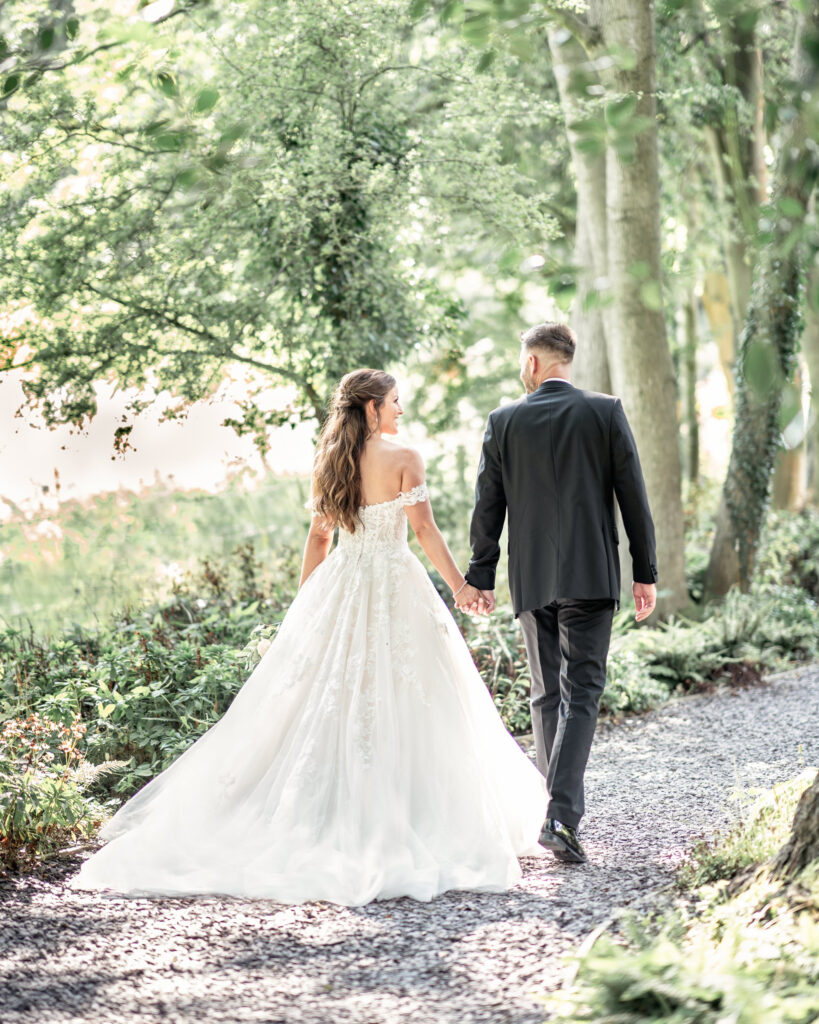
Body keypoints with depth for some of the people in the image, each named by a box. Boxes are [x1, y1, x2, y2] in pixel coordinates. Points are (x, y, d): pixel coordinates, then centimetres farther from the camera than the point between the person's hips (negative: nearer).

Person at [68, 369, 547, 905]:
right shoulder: (404, 458, -8)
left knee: (326, 702, 8)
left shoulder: (331, 463, 8)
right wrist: (461, 585, -2)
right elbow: (426, 530, -10)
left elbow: (318, 537, 11)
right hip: (393, 586, -5)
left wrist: (309, 600, 18)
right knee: (401, 706, 0)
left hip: (340, 584, 6)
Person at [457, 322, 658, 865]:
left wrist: (480, 576, 11)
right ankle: (562, 813, -16)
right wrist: (646, 571, 4)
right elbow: (633, 494, -2)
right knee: (581, 692, -3)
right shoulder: (606, 412, -2)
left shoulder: (504, 421, 2)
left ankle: (560, 809, 17)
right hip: (590, 575, -2)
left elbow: (488, 506, 4)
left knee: (547, 693, 14)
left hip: (531, 577, 2)